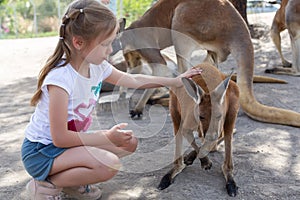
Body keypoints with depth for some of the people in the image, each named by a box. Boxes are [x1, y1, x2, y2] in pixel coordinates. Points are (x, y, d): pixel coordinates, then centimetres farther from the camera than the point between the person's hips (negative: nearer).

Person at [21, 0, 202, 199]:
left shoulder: (97, 67, -6)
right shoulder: (61, 78, -29)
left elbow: (135, 80, 11)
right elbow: (60, 138, -26)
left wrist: (177, 80, 11)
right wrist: (107, 137, -22)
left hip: (69, 139, 8)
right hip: (41, 151, -8)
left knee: (130, 143, 5)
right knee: (109, 164, -28)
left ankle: (71, 178, 9)